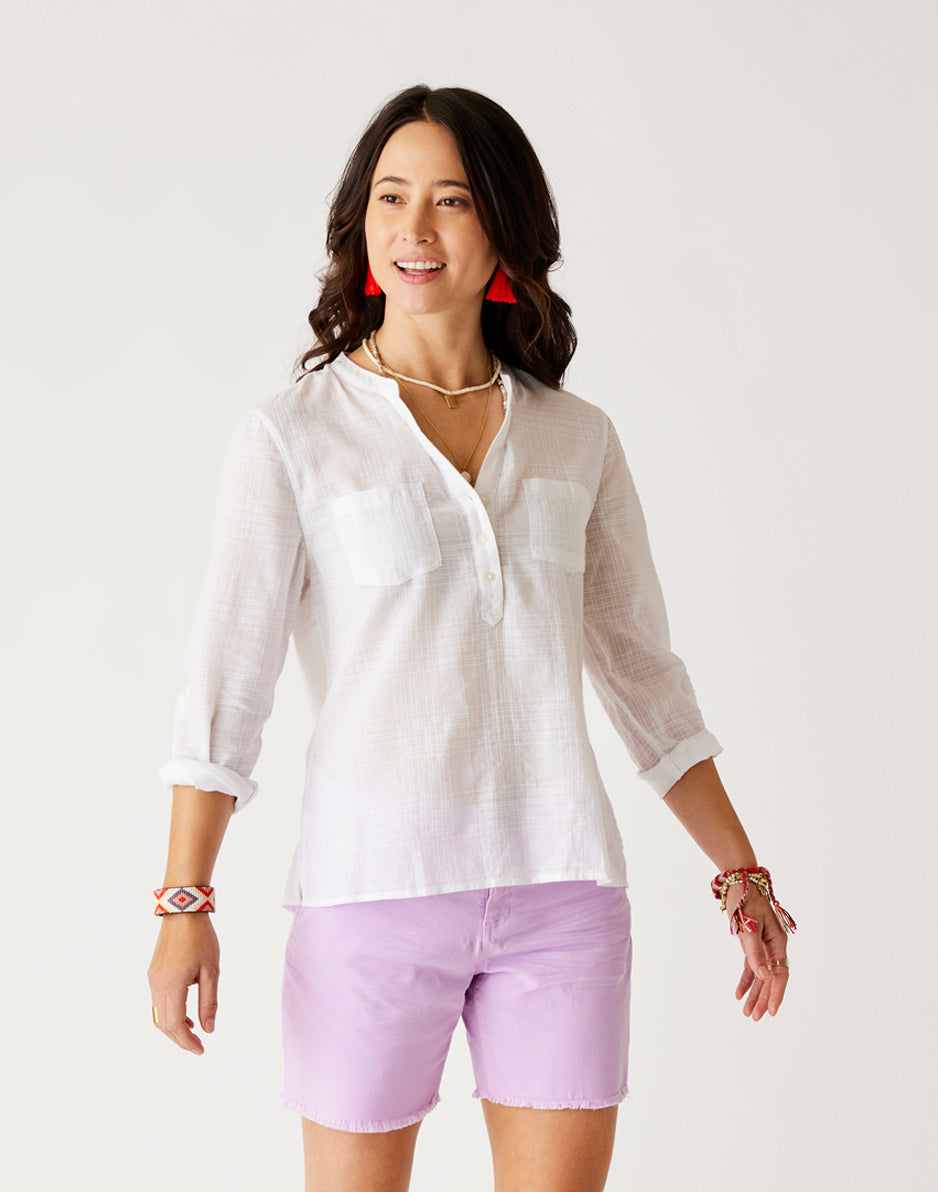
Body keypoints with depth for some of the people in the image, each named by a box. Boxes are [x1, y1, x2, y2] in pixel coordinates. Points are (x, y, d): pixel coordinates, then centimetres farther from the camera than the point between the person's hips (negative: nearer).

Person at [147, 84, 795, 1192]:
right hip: (373, 876, -2)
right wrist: (184, 902, -13)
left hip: (558, 883, 3)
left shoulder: (577, 438, 7)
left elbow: (641, 667, 13)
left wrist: (741, 872, 12)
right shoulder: (290, 435, -2)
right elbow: (227, 671, -6)